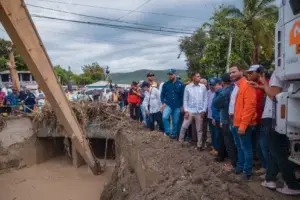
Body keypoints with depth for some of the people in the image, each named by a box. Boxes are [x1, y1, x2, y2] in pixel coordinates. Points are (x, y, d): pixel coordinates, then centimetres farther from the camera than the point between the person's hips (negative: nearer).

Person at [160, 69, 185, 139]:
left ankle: (174, 134, 27)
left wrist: (182, 105, 0)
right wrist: (163, 103, -5)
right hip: (168, 105, 0)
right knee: (164, 117, -24)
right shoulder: (165, 84, 0)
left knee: (175, 122, 8)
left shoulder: (180, 84, -4)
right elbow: (162, 94, 7)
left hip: (177, 106, 0)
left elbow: (182, 95, 1)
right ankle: (168, 131, -7)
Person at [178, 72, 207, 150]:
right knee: (184, 126, 1)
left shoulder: (203, 87, 1)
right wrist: (186, 111, -7)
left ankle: (199, 145, 23)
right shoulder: (188, 87, -2)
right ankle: (180, 141, 20)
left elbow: (205, 99, 4)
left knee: (199, 129, 10)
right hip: (190, 111, -1)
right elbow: (185, 100, 0)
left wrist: (203, 111, -2)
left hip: (200, 112, 1)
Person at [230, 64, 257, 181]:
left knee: (246, 148, 2)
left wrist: (243, 125, -23)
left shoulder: (247, 85, -16)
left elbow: (249, 106, -22)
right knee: (240, 147, 20)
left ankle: (247, 172, 15)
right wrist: (236, 122, 17)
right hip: (237, 123, 9)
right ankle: (240, 167, 33)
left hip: (244, 124, -9)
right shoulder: (236, 86, 13)